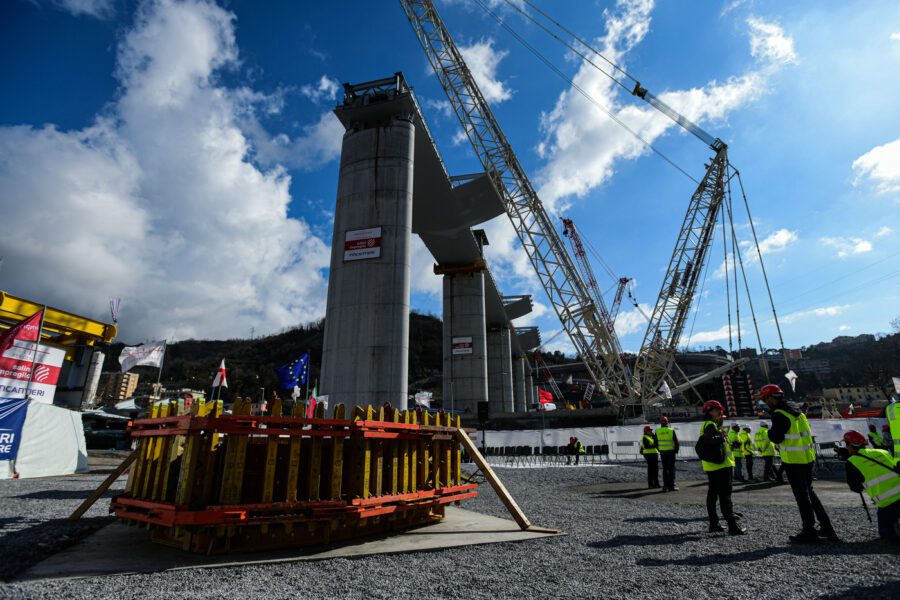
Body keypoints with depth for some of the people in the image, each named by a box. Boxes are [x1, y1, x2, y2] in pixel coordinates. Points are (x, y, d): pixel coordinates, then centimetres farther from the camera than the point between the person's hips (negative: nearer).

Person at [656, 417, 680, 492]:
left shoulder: (657, 431, -1)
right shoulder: (671, 430, -7)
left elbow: (656, 443, 3)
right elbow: (676, 442, -5)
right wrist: (676, 450, 9)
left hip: (662, 452, 2)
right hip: (671, 452, -2)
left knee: (665, 469, 10)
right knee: (671, 469, 3)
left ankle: (665, 485, 8)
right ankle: (671, 486, 1)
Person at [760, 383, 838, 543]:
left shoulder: (779, 414, -18)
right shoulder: (795, 409, 10)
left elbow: (776, 438, -18)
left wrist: (770, 432, 2)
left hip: (794, 461, -9)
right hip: (807, 457, 9)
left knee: (802, 496, 1)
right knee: (808, 492, 21)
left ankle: (810, 532, 8)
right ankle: (826, 527, 26)